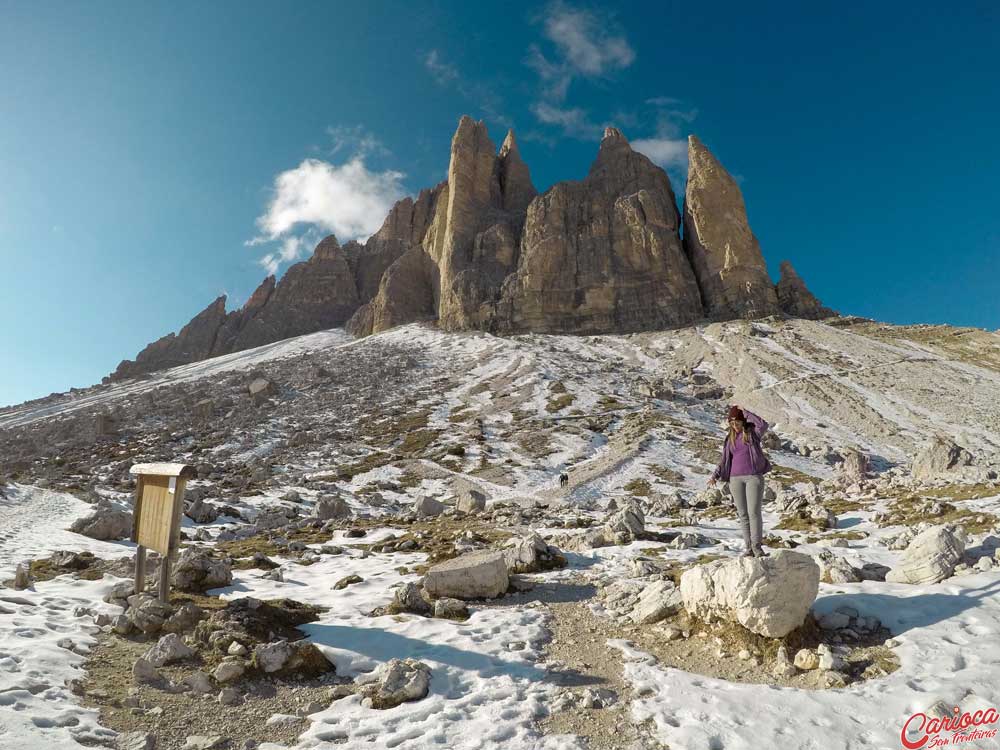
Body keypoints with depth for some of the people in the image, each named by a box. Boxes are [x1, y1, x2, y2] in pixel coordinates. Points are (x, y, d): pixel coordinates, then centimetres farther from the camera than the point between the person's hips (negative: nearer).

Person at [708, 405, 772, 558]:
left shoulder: (753, 432, 1)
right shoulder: (730, 439, 11)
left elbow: (763, 425, -22)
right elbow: (724, 461, 10)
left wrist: (746, 412, -15)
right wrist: (715, 476, -2)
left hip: (754, 477, -4)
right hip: (736, 479, 4)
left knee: (754, 512, -10)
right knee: (743, 514, 3)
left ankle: (757, 547, -6)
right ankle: (749, 547, 8)